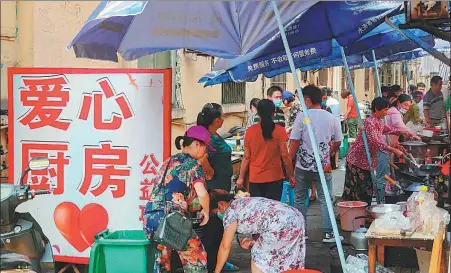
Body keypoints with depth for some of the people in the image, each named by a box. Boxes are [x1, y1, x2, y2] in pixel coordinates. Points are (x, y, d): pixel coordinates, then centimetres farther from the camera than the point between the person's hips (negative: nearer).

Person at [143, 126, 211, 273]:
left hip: (150, 217, 7)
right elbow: (202, 194, -15)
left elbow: (152, 190, 24)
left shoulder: (168, 162, 21)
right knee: (196, 257, 8)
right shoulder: (194, 165, 0)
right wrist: (206, 211, 2)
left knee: (161, 258, 24)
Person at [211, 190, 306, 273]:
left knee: (258, 256, 8)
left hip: (281, 225, -9)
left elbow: (225, 246, 6)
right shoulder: (242, 203, 28)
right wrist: (254, 242, 10)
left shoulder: (231, 211, 3)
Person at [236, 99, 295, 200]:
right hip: (274, 178, -2)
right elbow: (285, 155, -6)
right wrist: (291, 175, 3)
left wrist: (241, 177, 9)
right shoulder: (279, 130, -7)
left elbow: (246, 157, 1)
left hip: (255, 179, 2)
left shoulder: (250, 131, -2)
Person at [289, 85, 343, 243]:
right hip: (324, 166, 2)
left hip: (303, 166, -1)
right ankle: (328, 234, 7)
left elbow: (294, 142, -9)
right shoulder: (331, 118, 0)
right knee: (325, 200, 8)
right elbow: (337, 143, 7)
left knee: (300, 199, 12)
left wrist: (290, 161, 2)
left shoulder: (302, 117, -9)